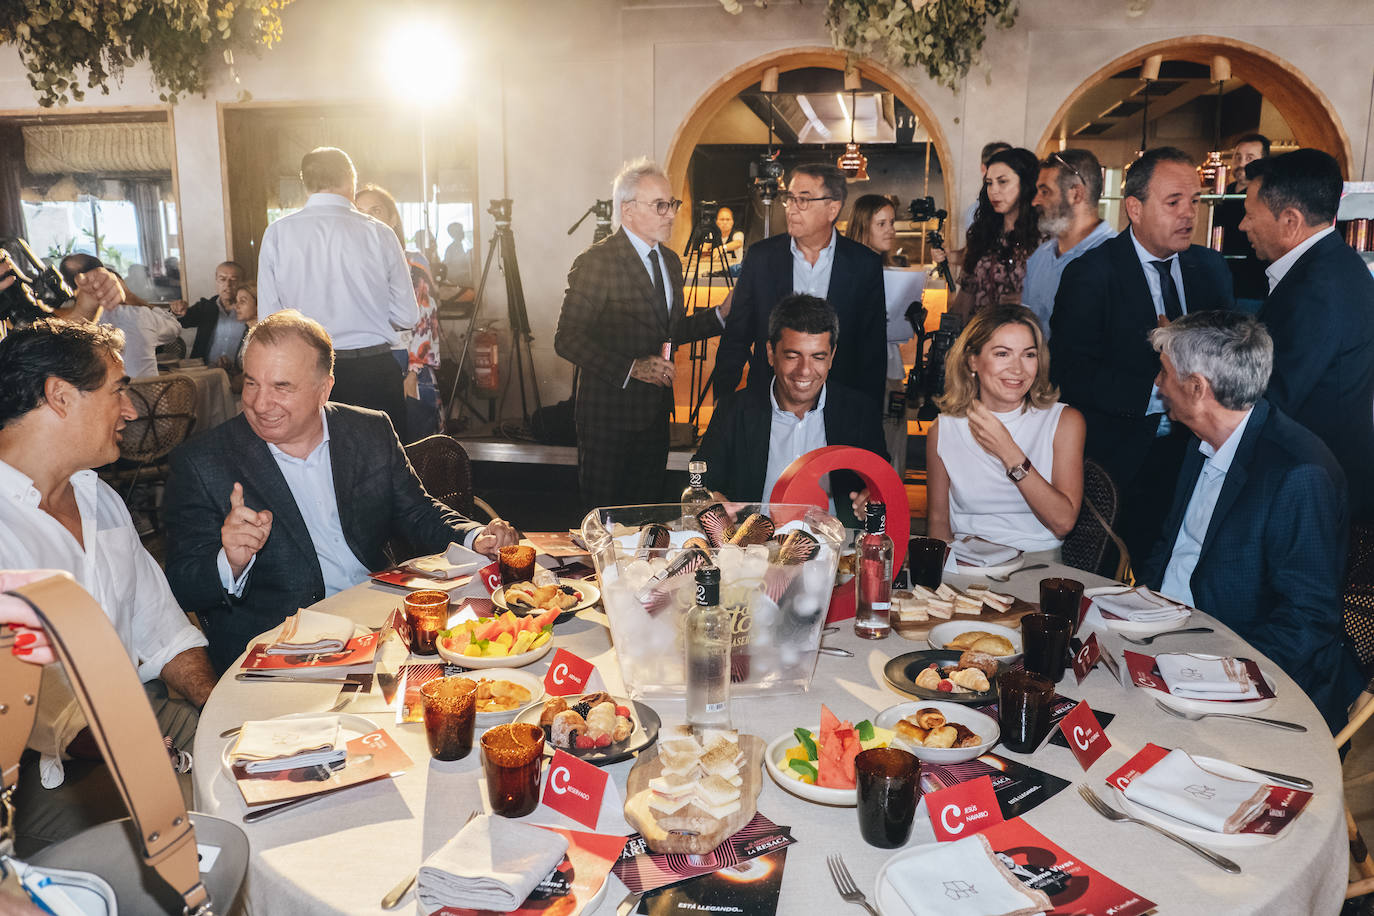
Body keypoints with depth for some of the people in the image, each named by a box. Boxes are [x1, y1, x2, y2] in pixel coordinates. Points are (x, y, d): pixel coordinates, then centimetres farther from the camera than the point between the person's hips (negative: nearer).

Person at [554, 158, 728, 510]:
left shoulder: (670, 261, 11)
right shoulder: (596, 262, -14)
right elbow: (568, 340, -18)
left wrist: (720, 314, 4)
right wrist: (631, 368, -25)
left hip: (656, 413, 7)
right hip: (609, 415, -7)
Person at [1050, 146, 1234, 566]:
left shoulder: (1211, 268, 10)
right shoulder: (1090, 274, -7)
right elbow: (1069, 373, -16)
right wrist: (1156, 391, -22)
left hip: (1193, 453, 5)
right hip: (1120, 461, -4)